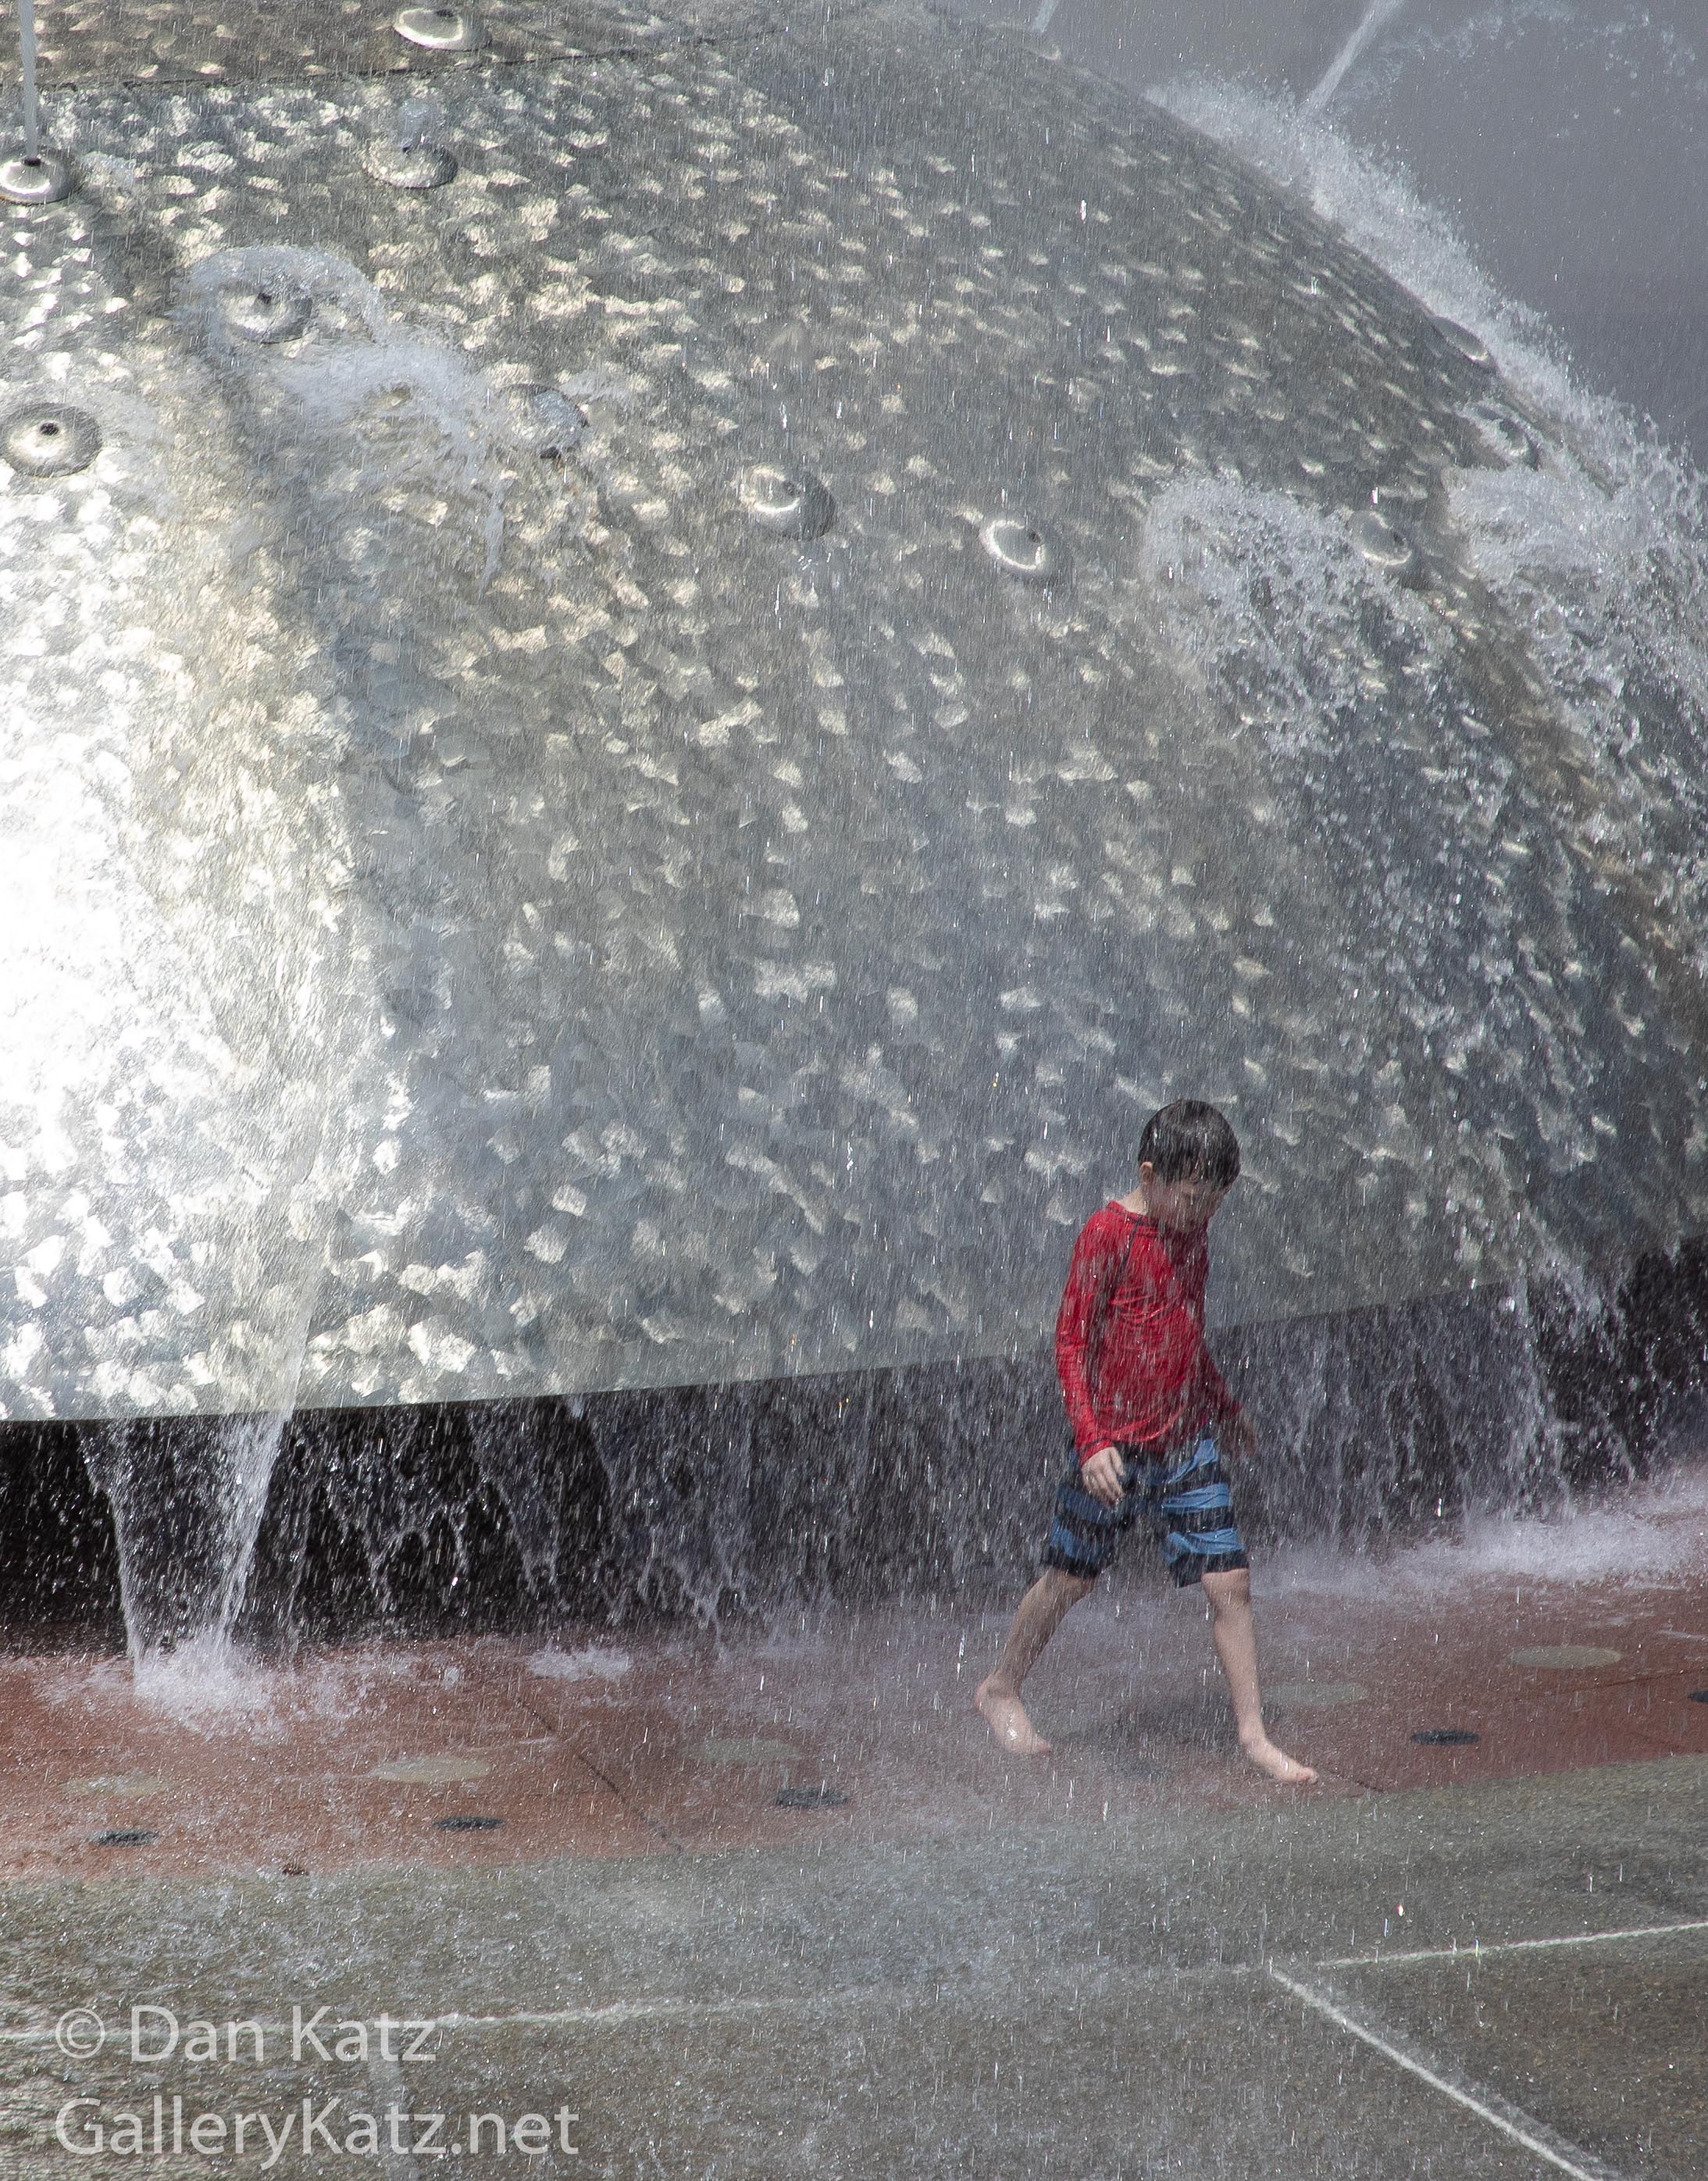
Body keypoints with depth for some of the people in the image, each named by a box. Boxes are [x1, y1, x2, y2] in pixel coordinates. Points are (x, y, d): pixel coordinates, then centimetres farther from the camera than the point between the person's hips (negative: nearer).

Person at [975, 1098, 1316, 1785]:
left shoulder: (1193, 1229, 6)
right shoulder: (1108, 1234, -15)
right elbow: (1072, 1343, -16)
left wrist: (1223, 1407, 30)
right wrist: (1091, 1440, -23)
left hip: (1187, 1441, 5)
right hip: (1116, 1445, -5)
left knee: (1229, 1582, -1)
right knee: (1069, 1580, 10)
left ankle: (1253, 1734, 6)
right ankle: (1000, 1689, 31)